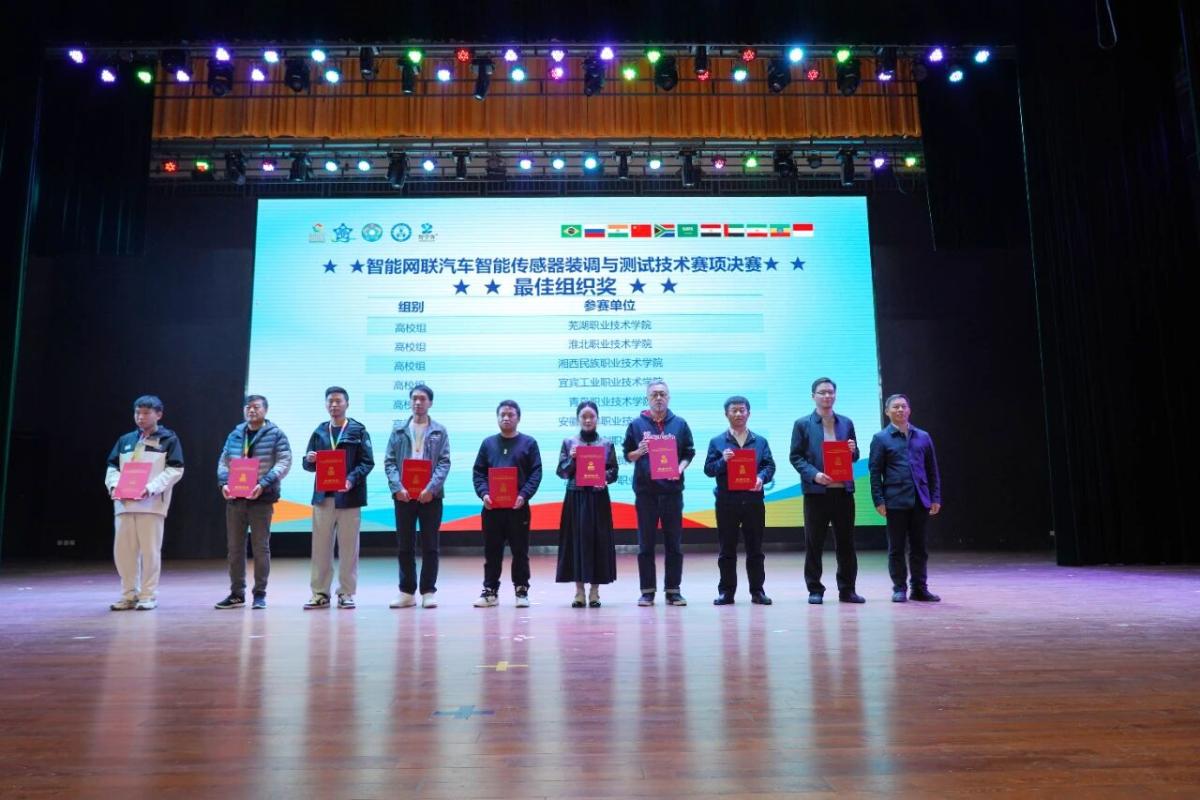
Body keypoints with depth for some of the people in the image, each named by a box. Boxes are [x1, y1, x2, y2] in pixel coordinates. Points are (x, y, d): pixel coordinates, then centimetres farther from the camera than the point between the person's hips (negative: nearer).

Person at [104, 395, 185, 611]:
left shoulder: (168, 439, 3)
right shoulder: (125, 440, 18)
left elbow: (175, 470, -5)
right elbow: (112, 467, 16)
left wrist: (151, 488, -18)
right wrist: (114, 485, -5)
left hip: (152, 503, -5)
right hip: (124, 503, 5)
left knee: (149, 550, -2)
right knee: (123, 550, 6)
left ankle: (148, 596, 6)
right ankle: (129, 594, 17)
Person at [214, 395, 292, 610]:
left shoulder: (275, 435, -1)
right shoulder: (235, 435, 13)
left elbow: (284, 463, -8)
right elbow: (223, 462, 14)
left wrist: (263, 484, -19)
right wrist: (224, 483, -5)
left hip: (261, 498, -4)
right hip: (234, 498, 5)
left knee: (260, 547, 1)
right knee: (234, 547, 9)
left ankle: (260, 594, 10)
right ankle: (237, 593, 19)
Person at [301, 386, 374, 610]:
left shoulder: (358, 430, 3)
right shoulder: (319, 432, 14)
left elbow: (367, 462, -3)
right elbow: (309, 465, 14)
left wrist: (352, 479, -19)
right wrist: (309, 460, -9)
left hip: (349, 496, -3)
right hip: (323, 496, 3)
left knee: (348, 547, 2)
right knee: (320, 546, 5)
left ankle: (346, 593, 10)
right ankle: (320, 593, 13)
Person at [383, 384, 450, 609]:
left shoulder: (440, 431, 4)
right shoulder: (398, 431, 8)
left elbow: (444, 463, -3)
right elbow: (389, 462, 3)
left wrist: (431, 488, -16)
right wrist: (397, 487, -12)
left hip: (430, 495, -2)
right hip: (403, 495, 2)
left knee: (430, 546, 4)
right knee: (404, 546, 7)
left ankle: (428, 591, 12)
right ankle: (407, 591, 17)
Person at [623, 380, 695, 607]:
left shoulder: (679, 424, 6)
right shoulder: (637, 424, 4)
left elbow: (689, 454, 9)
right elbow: (627, 454, 8)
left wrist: (680, 468, -10)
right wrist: (639, 452, -13)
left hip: (672, 489, 1)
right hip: (645, 490, -1)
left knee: (674, 542, 5)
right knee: (646, 543, 4)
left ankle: (673, 589, 14)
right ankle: (647, 590, 12)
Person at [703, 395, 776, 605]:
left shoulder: (760, 441, 11)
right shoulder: (717, 442, 6)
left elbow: (770, 466, 5)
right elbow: (708, 469, 2)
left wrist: (761, 478, -15)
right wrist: (723, 461, -16)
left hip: (754, 500, 1)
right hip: (726, 501, -1)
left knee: (755, 548, 7)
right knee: (727, 549, 5)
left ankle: (757, 591, 15)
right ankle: (726, 591, 12)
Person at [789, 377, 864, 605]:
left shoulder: (846, 423, 11)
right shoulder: (803, 424, 1)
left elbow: (854, 457, 16)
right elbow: (796, 457, -3)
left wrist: (853, 450, -7)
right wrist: (814, 474, -17)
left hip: (843, 490, 3)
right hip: (816, 491, -3)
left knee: (846, 542, 8)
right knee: (814, 543, 3)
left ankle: (847, 589, 18)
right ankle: (815, 590, 13)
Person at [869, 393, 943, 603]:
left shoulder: (923, 437, 10)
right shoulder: (881, 439, 1)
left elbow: (932, 470, 12)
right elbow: (875, 472, -2)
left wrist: (936, 498, 5)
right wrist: (879, 501, -9)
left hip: (920, 501, 3)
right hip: (895, 502, -3)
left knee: (919, 547, 8)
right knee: (896, 548, 4)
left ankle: (919, 588, 17)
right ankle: (899, 588, 13)